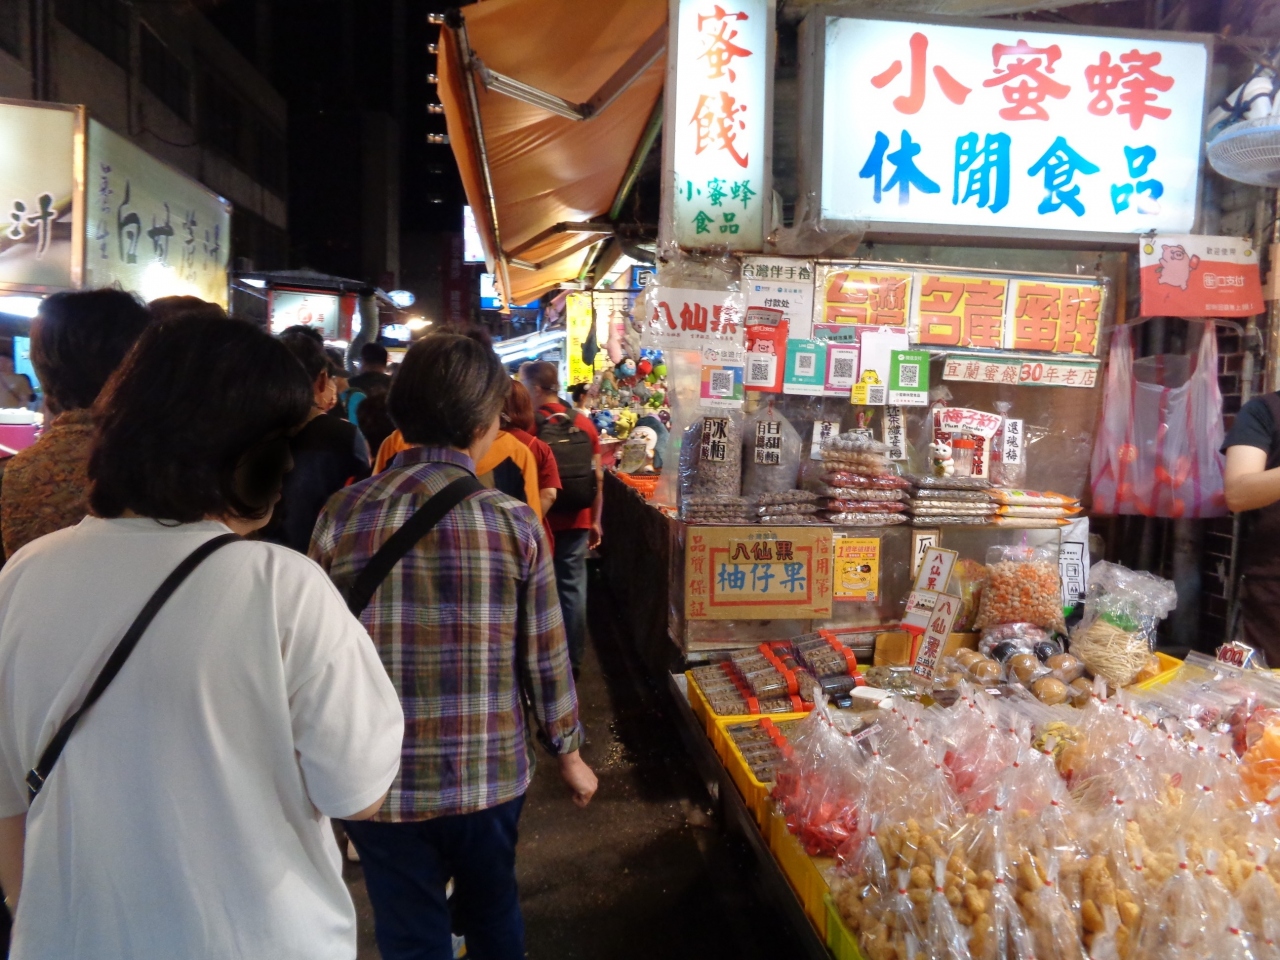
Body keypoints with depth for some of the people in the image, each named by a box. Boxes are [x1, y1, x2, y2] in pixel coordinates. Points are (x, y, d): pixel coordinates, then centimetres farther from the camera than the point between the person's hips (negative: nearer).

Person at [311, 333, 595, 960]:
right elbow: (545, 657, -6)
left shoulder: (343, 514, -10)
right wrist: (568, 753, 9)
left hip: (381, 782, 0)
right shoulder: (514, 522, -12)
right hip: (491, 775, 0)